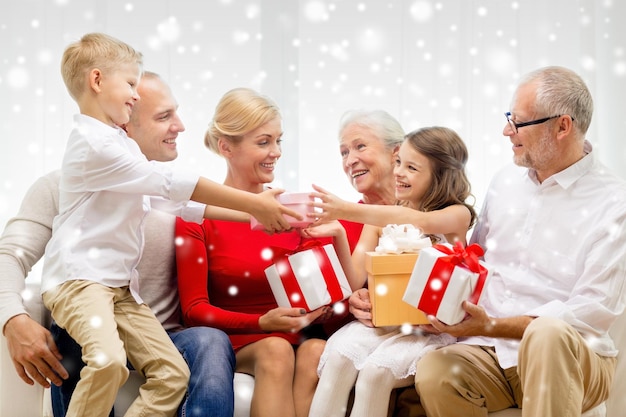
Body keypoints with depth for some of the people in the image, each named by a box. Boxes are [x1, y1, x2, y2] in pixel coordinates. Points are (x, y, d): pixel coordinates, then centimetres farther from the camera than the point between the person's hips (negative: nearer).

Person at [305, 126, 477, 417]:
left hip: (427, 327, -3)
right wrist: (338, 235, -15)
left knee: (377, 370, -29)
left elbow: (419, 221, -24)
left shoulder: (458, 215, -1)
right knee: (338, 357, -27)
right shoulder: (379, 220, 11)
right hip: (377, 320, 4)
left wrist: (348, 210, -33)